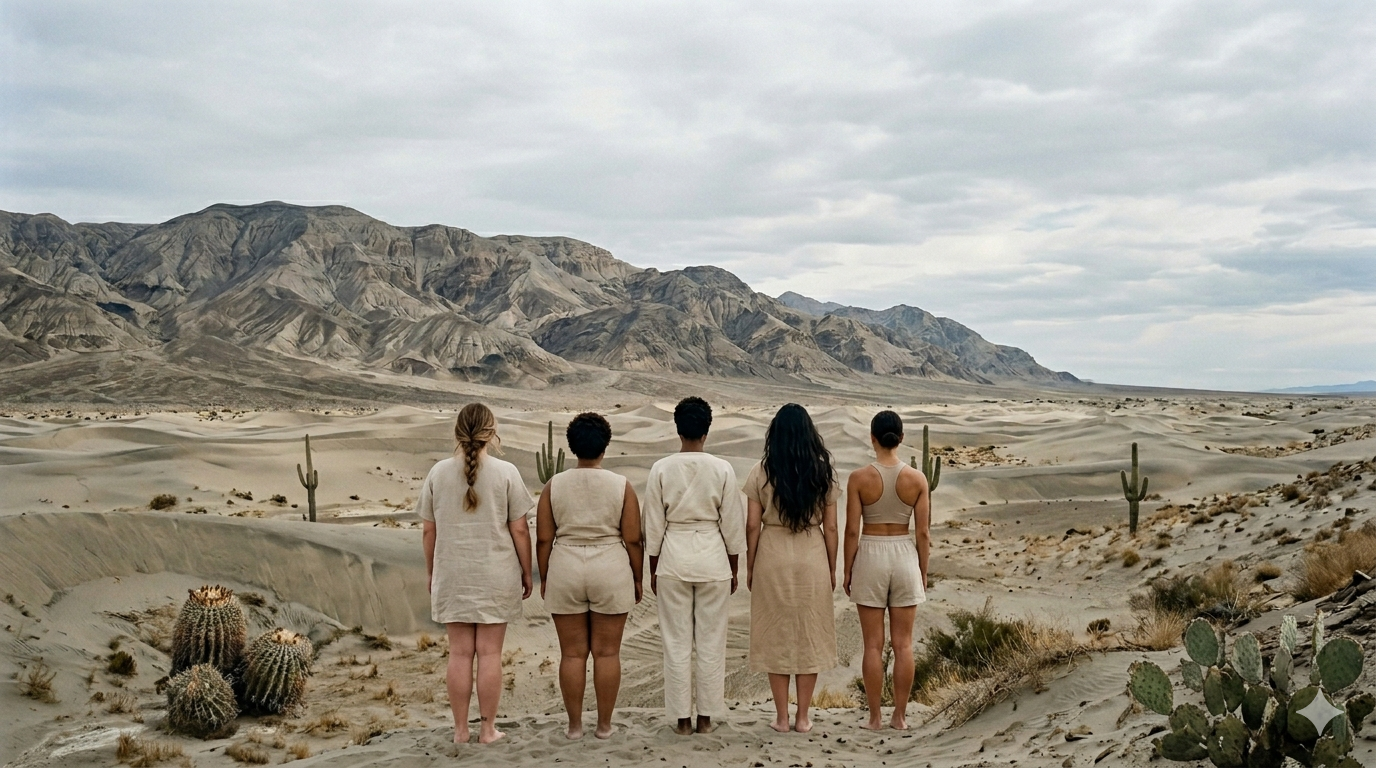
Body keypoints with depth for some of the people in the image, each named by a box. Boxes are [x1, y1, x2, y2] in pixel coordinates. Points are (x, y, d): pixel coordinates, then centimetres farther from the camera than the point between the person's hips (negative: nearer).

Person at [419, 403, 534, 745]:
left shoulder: (438, 473, 0)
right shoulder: (506, 472, -8)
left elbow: (428, 531, 4)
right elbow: (520, 530, -6)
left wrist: (431, 573, 16)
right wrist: (526, 573, 5)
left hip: (452, 576, 2)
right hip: (495, 574, -2)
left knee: (460, 653, 9)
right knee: (490, 652, 5)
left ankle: (460, 730, 15)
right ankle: (488, 729, 12)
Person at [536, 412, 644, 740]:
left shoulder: (554, 486, -2)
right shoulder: (622, 486, -5)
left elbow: (543, 539, -1)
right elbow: (632, 540, -4)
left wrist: (544, 578, 10)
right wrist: (637, 579, 6)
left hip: (564, 573, 1)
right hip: (611, 572, -1)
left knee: (572, 653, 7)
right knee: (607, 652, 6)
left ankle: (574, 725, 12)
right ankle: (604, 724, 11)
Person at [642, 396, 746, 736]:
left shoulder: (661, 469, -5)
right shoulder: (722, 470, -5)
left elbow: (653, 524, -1)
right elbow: (732, 525, -1)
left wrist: (653, 569, 10)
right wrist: (732, 570, 11)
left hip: (672, 557, 0)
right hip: (712, 558, 0)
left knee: (677, 643, 7)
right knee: (711, 642, 9)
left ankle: (682, 719, 12)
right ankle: (706, 717, 15)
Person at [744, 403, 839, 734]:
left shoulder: (761, 472, -7)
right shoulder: (823, 473, -3)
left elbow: (753, 525, -5)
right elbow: (830, 527, 0)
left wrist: (750, 567, 6)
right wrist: (831, 569, 10)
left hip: (772, 558, -1)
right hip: (812, 559, 1)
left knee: (776, 635, 9)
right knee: (810, 636, 10)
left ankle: (781, 717, 13)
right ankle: (803, 717, 15)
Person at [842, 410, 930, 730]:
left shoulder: (859, 478, -9)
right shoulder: (917, 479, -4)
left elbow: (852, 530, -7)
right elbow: (923, 532, -2)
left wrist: (847, 572, 3)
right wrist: (923, 571, 10)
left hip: (870, 556, -1)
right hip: (905, 556, 1)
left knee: (873, 644, 5)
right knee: (903, 643, 8)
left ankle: (875, 717, 10)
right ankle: (900, 716, 13)